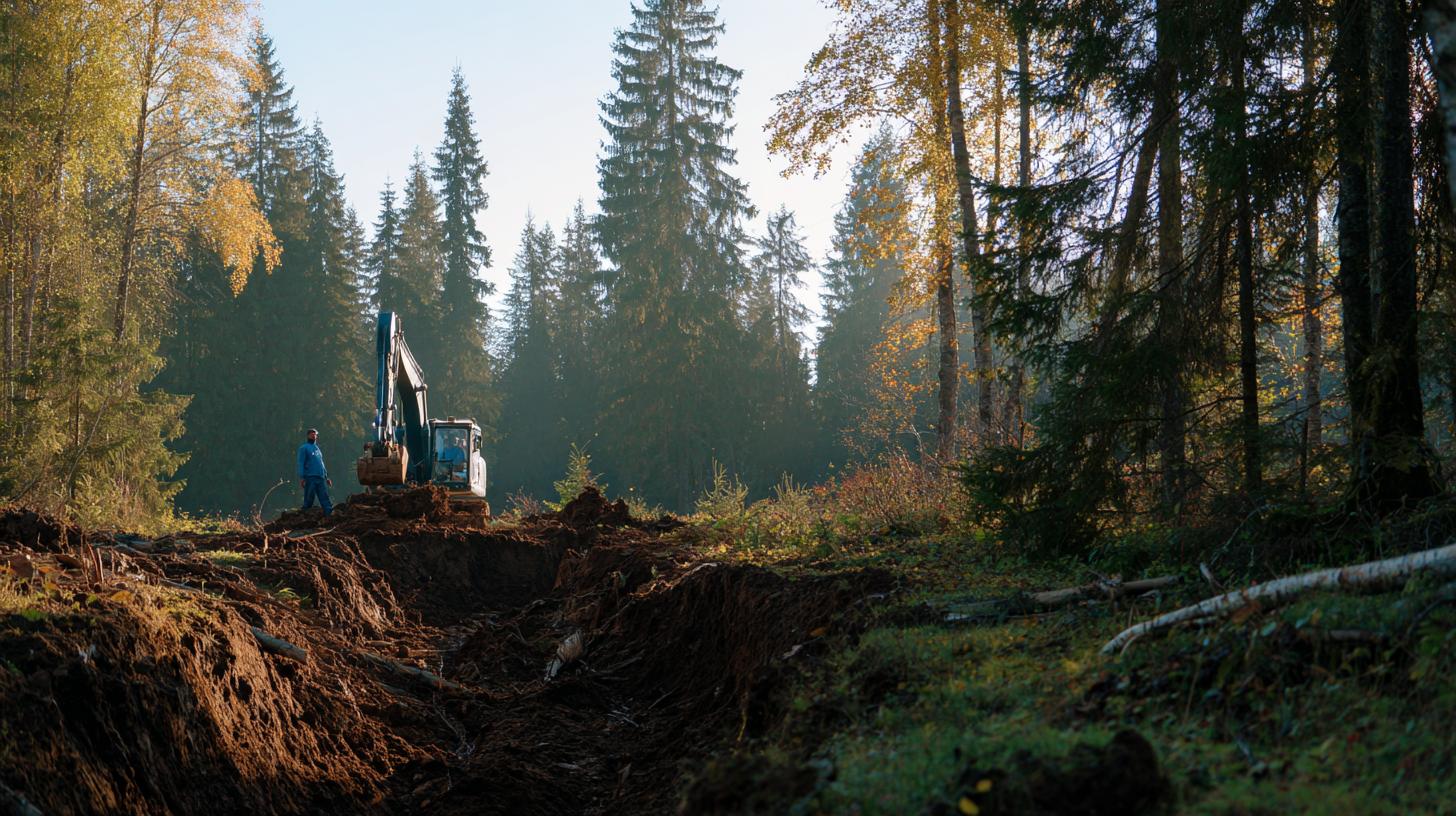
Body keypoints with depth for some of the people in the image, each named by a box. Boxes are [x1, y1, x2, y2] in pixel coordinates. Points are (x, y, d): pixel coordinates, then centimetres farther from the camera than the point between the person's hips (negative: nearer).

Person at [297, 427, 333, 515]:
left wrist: (326, 477, 20)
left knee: (325, 498, -3)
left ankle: (330, 513, -10)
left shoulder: (317, 448, 23)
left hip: (321, 478, 6)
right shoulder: (304, 448, 2)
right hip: (310, 478, -6)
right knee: (309, 499, -5)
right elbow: (301, 463, -5)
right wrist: (301, 477, -14)